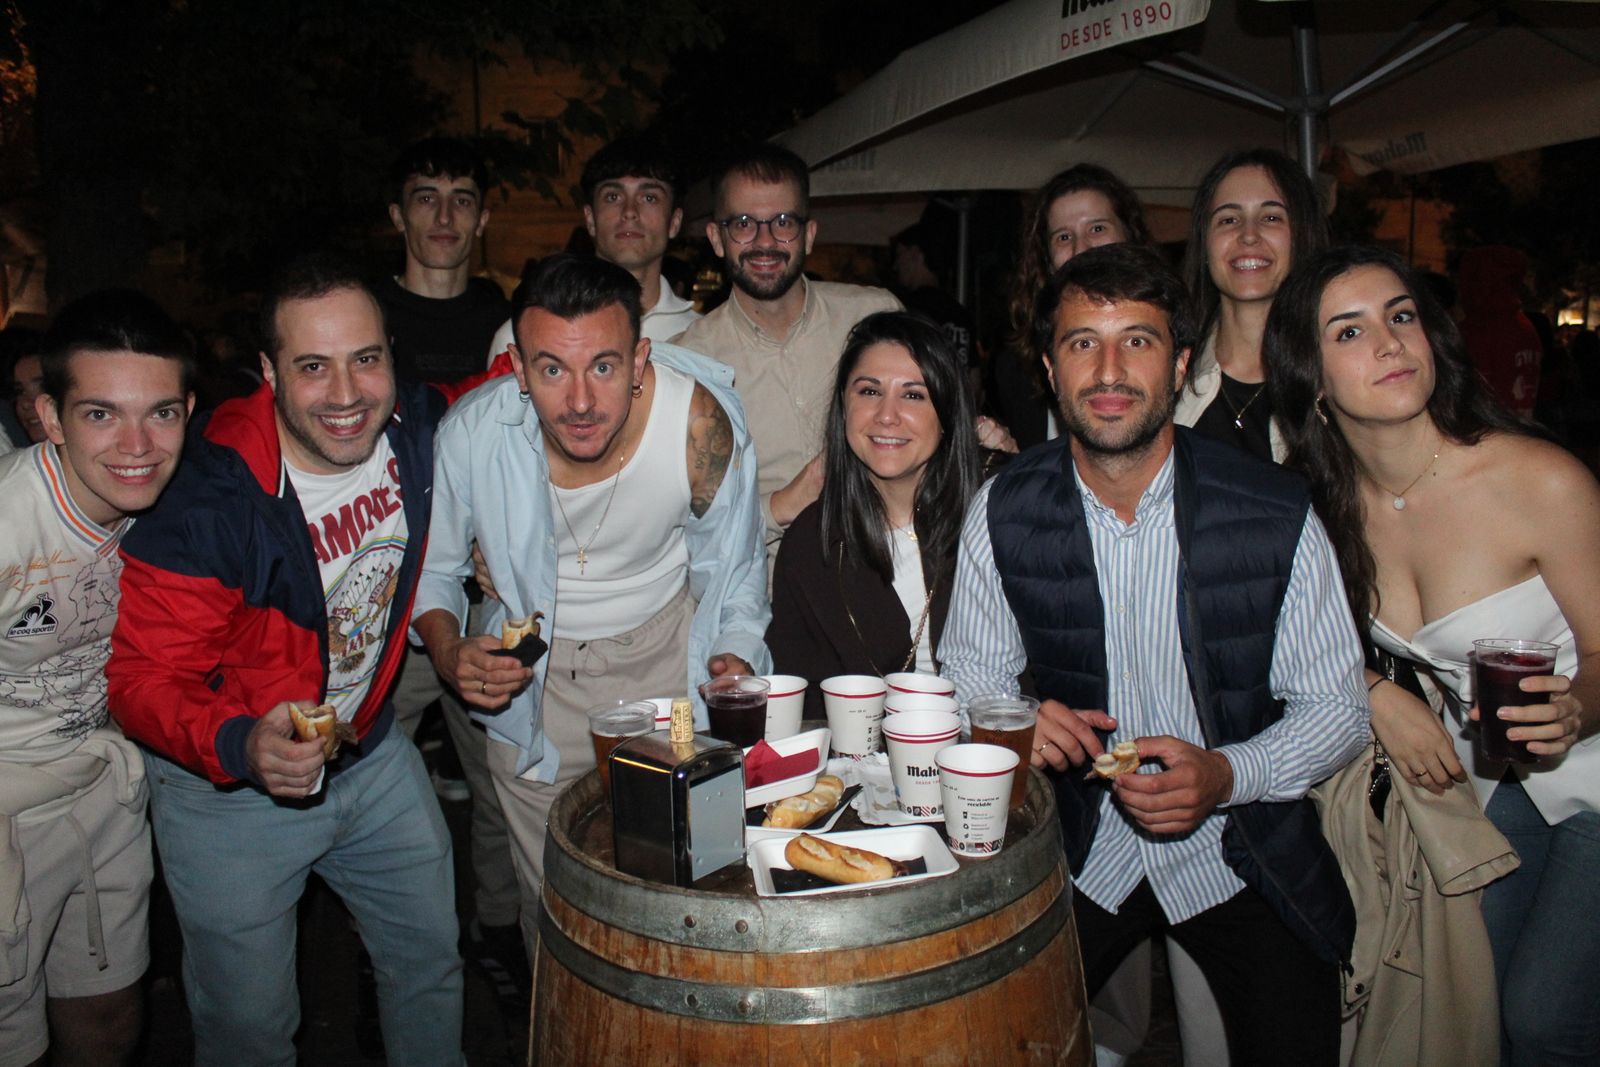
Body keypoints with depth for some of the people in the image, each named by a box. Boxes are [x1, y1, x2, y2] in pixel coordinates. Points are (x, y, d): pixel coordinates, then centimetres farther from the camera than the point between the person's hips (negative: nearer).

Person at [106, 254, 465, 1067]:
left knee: (431, 958, 21)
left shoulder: (419, 431, -13)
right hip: (228, 787, -4)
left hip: (374, 754, 5)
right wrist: (242, 745, -40)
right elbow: (144, 680, -22)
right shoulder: (204, 504, -28)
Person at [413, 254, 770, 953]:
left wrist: (736, 652, -19)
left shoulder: (700, 420, -25)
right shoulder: (472, 433, -22)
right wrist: (451, 655, -20)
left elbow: (732, 567, -6)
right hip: (529, 668, 1)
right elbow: (433, 570, -3)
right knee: (551, 898, 12)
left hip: (663, 655, 0)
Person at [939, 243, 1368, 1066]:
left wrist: (1226, 775, -24)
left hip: (1245, 850, 0)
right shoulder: (1003, 513, -10)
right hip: (1076, 848, 1)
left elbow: (1336, 706, -6)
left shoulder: (1275, 516, -14)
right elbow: (970, 679, 2)